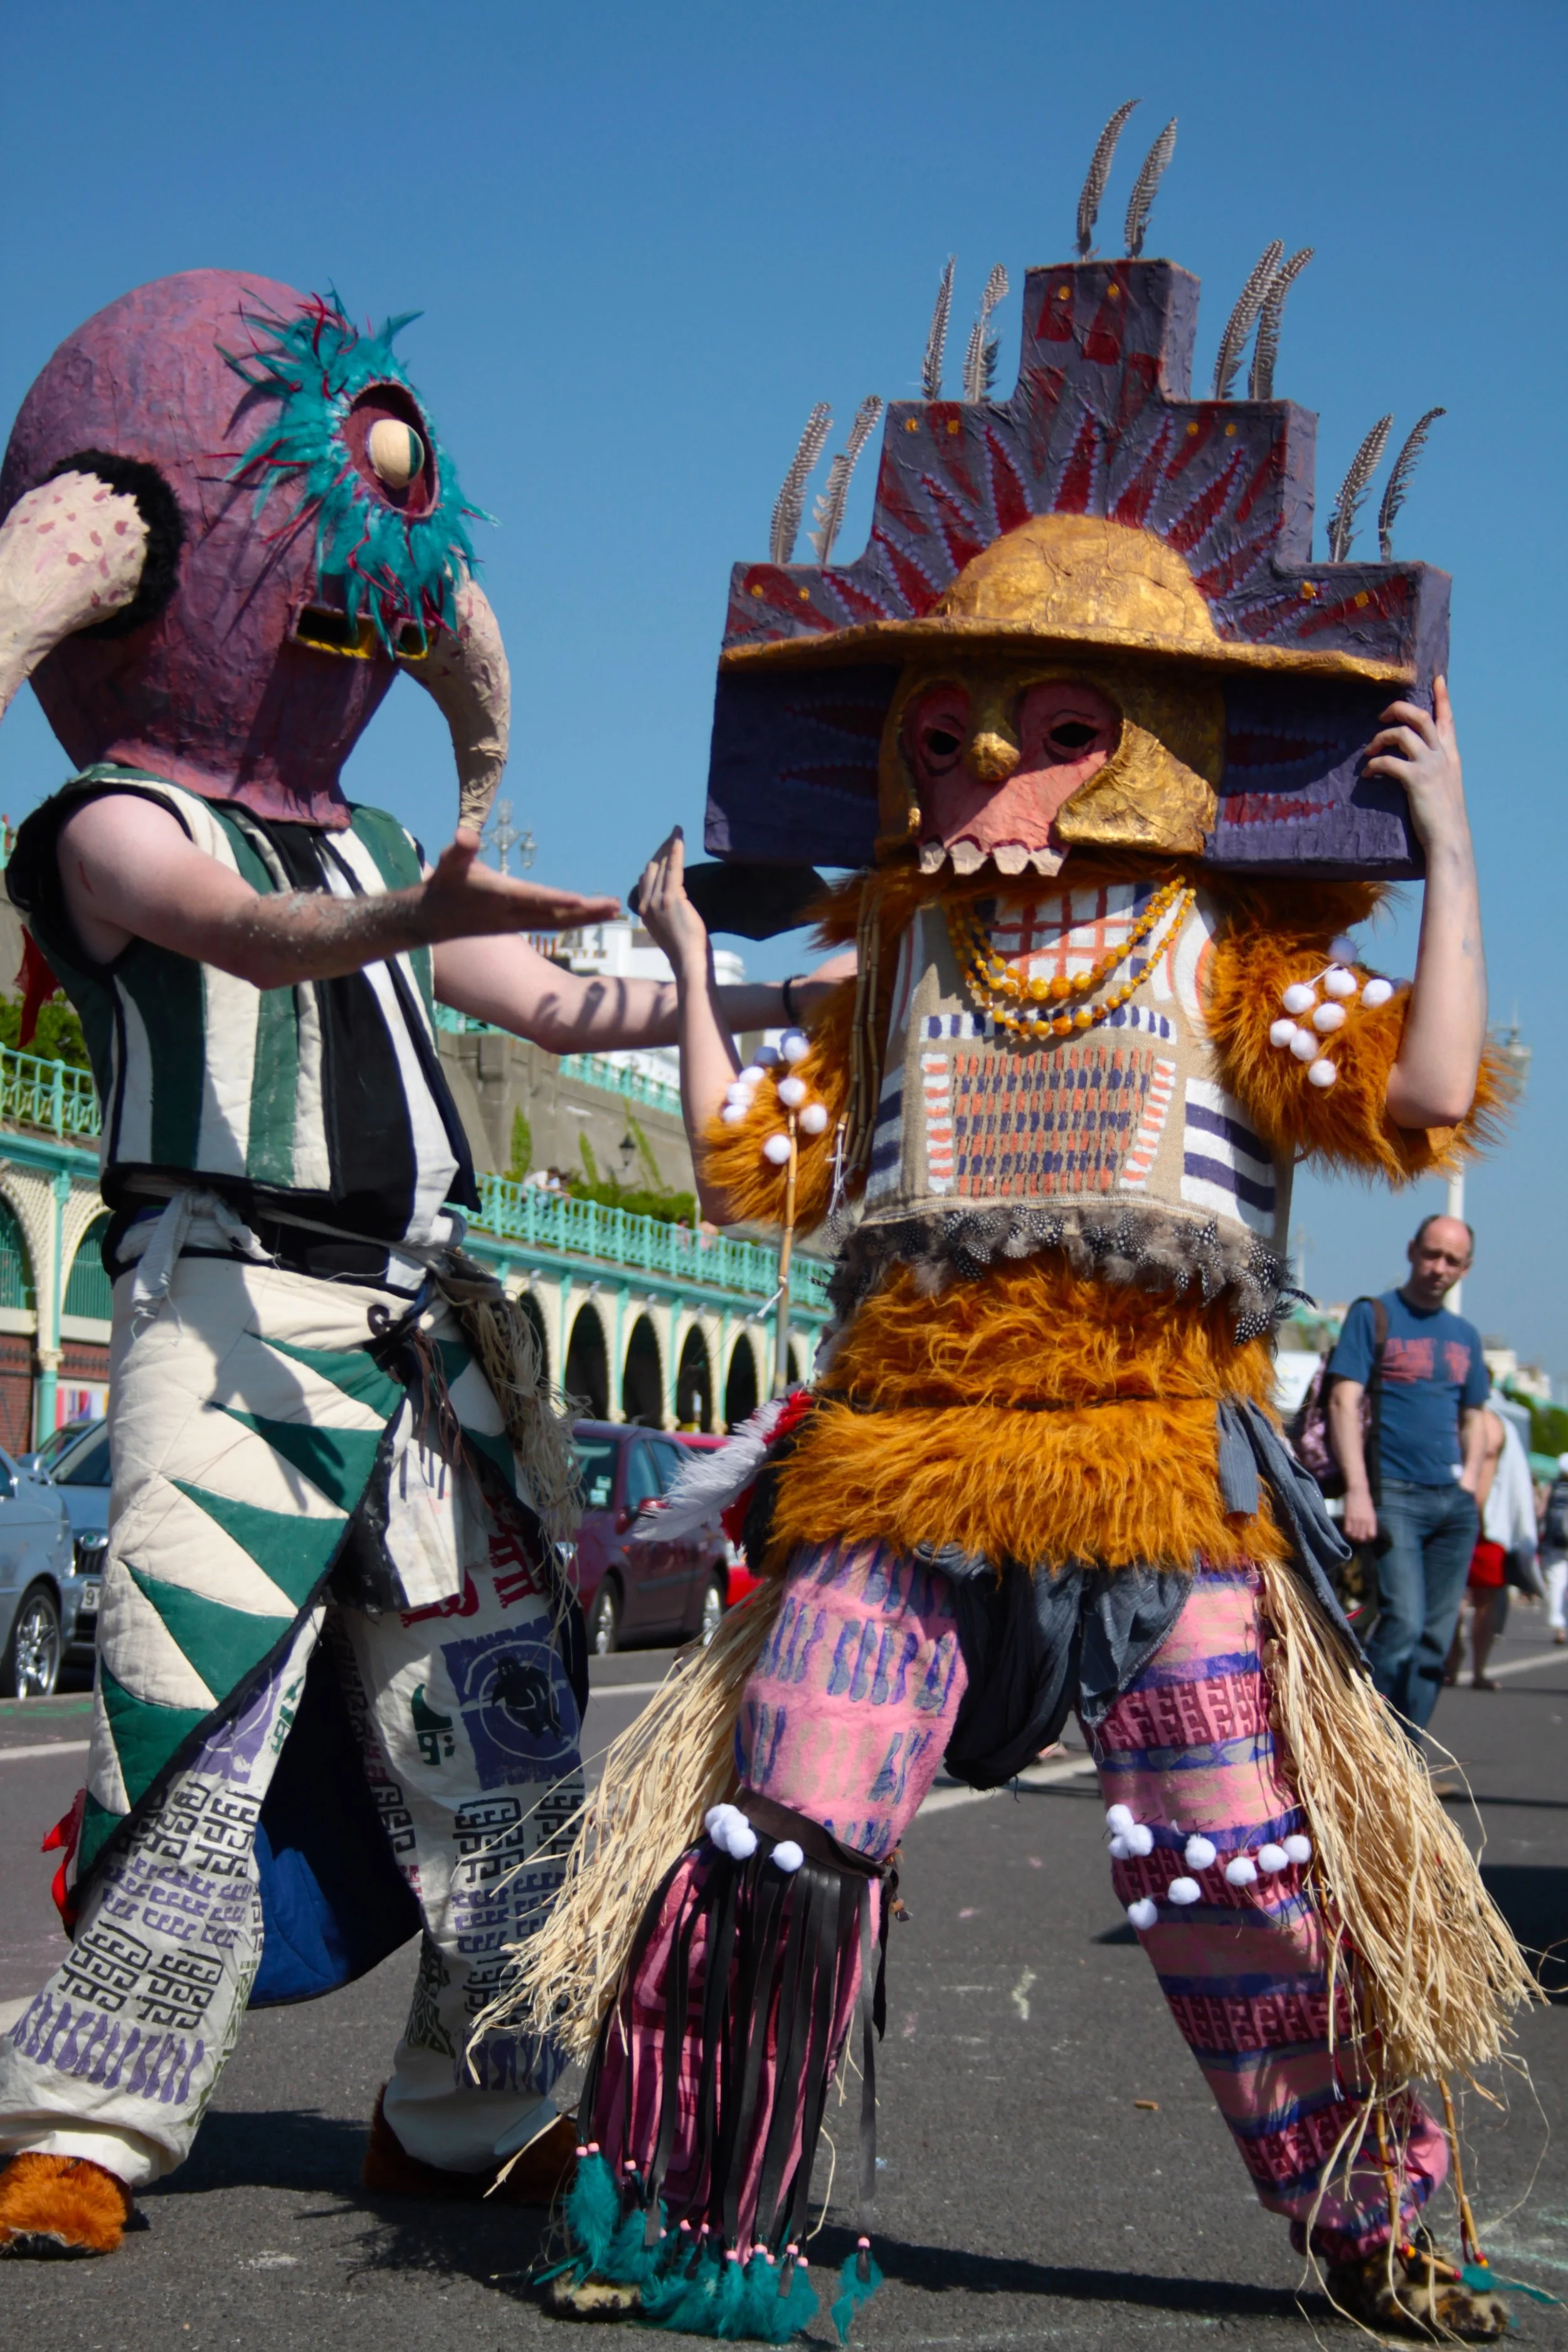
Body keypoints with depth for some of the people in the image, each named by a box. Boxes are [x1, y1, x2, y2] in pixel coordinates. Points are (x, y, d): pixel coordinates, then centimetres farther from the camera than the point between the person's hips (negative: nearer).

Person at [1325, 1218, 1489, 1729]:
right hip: (1394, 1495, -6)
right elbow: (1344, 1401, -8)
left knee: (1436, 1639, 4)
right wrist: (1357, 1491, -17)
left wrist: (1469, 1485, 6)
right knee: (1403, 1625, -17)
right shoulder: (1372, 1315, 0)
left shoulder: (1465, 1336, 18)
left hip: (1454, 1504, 6)